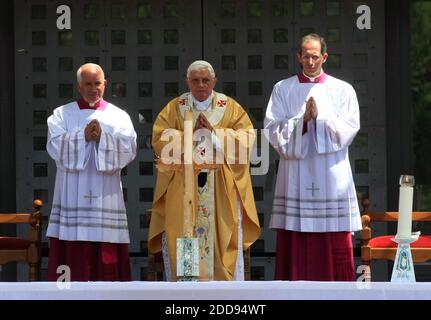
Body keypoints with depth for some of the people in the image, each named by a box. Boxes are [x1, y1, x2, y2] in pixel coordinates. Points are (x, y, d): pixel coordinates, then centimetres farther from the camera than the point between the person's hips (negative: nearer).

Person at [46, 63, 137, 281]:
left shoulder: (119, 116, 12)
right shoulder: (62, 114, 11)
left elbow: (129, 149, -1)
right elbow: (55, 146, -3)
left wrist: (102, 138, -14)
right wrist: (83, 136, -14)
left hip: (106, 195, 1)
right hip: (72, 195, 0)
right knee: (73, 254, -6)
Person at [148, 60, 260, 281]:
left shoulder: (230, 108, 7)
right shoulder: (174, 108, 8)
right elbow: (160, 140, -2)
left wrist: (214, 133, -12)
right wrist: (191, 135, -13)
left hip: (221, 190, 0)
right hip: (182, 189, 0)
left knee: (223, 239, -5)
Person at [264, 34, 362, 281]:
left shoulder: (342, 90, 8)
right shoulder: (283, 89, 10)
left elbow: (349, 129, -1)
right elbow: (273, 129, 2)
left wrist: (320, 117, -13)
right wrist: (302, 120, -12)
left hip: (331, 176, 0)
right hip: (295, 176, 0)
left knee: (336, 248, -4)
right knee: (295, 247, -3)